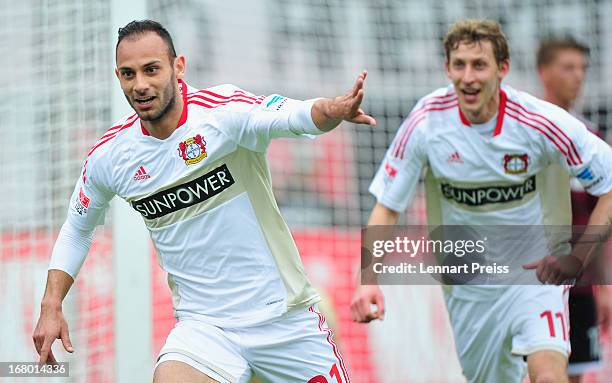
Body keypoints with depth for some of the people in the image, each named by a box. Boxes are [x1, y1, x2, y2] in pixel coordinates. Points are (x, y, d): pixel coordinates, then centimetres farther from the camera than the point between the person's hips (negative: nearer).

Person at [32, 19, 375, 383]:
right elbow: (77, 228, 16)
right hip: (203, 324, 1)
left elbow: (292, 116, -34)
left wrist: (332, 110, -55)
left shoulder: (222, 110, -14)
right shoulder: (109, 156, -2)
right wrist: (52, 306, 7)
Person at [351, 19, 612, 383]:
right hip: (467, 286, 3)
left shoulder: (539, 121, -18)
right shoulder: (426, 121, -12)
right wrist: (367, 280, -18)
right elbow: (387, 207, -4)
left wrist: (578, 257, -18)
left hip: (536, 272, -3)